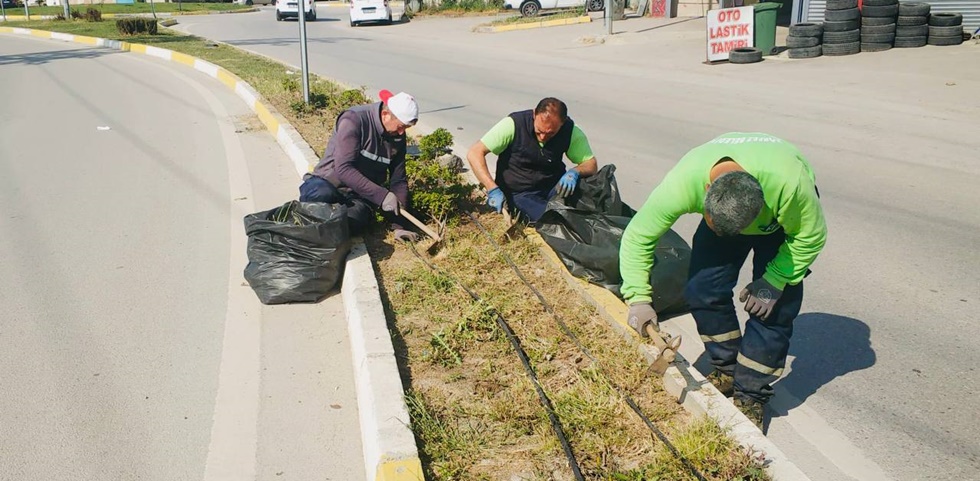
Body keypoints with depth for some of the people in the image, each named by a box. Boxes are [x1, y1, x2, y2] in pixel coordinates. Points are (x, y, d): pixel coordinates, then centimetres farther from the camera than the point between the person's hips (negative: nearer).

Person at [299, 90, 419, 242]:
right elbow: (343, 168, -25)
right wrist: (382, 195, -30)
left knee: (351, 221, -32)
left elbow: (398, 180, 6)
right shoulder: (354, 120, -17)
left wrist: (399, 225, -1)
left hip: (361, 197, 4)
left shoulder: (398, 136, 2)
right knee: (321, 194, -39)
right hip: (328, 183, -3)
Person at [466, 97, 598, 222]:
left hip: (554, 188, 4)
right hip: (518, 194, -4)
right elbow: (474, 153, -20)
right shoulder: (514, 124, -18)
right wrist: (493, 189, -31)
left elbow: (591, 164, -7)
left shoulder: (570, 131, -10)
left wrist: (575, 172, -30)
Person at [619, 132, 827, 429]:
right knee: (703, 291, -9)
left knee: (772, 306, -12)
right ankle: (727, 371, 14)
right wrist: (638, 298, -30)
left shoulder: (789, 182, -44)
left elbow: (811, 237, -23)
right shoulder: (682, 183, -39)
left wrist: (774, 281, -25)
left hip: (784, 220, -2)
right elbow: (637, 237, -27)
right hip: (721, 209, 2)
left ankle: (751, 396, 4)